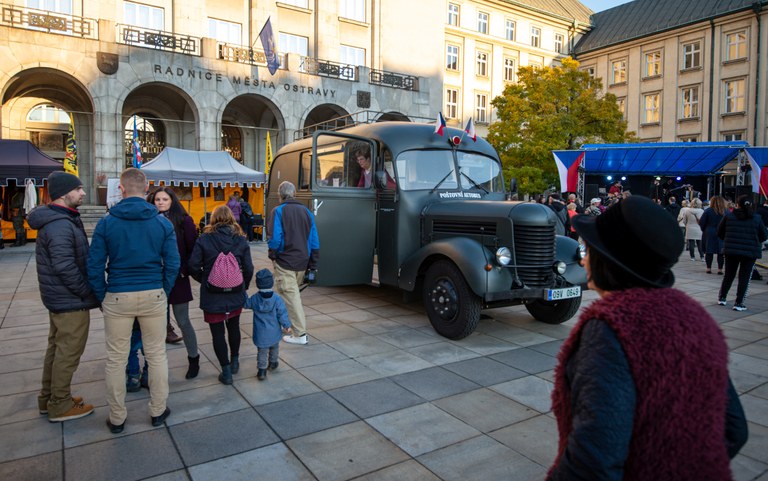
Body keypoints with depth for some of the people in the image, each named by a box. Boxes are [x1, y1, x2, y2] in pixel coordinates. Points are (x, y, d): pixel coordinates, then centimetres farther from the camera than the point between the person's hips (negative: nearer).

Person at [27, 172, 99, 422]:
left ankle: (48, 398, 34)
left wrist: (88, 291, 13)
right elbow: (65, 267, -26)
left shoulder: (57, 220, 10)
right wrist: (91, 293, -17)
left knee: (56, 348, 20)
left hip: (58, 298, 10)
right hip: (71, 301, -10)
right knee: (68, 353, 2)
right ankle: (60, 405, 16)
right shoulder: (61, 225, -22)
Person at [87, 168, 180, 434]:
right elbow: (172, 264, -3)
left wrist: (102, 297, 8)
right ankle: (158, 411, 25)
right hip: (154, 296, 1)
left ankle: (116, 418, 25)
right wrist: (164, 292, 9)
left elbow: (95, 266, -4)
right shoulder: (162, 222, -3)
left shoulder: (106, 223, -5)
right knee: (157, 355, 13)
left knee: (116, 359, 12)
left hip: (117, 298, 0)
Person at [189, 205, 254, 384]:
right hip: (235, 295, 3)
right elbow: (248, 268, -3)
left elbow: (193, 266, -10)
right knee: (234, 327, 22)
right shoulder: (241, 240, -3)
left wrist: (203, 280, 9)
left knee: (218, 332, 7)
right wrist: (243, 286, 13)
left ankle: (226, 370, 9)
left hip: (212, 296, -2)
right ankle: (234, 361, 35)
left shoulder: (204, 239, -8)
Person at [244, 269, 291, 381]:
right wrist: (286, 325, 1)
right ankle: (272, 363, 41)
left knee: (262, 351, 11)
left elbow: (246, 304, 8)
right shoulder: (277, 299, -17)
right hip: (274, 332, 0)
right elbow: (282, 314, -11)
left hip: (260, 334, 0)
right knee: (274, 348, 25)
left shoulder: (254, 299, -12)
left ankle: (262, 370, 6)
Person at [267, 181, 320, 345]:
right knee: (293, 293, 21)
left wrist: (272, 256, 1)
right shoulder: (306, 211, 7)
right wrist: (313, 264, 10)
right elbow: (314, 240, 5)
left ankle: (300, 334, -1)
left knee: (290, 295, -1)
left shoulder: (278, 211, -7)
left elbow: (274, 238, -16)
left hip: (285, 261, -5)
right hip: (302, 262, 6)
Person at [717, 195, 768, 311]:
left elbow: (720, 233, 4)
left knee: (728, 275, 15)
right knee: (744, 278, 5)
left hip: (731, 250, 2)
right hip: (750, 252, -1)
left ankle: (722, 298, 23)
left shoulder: (728, 216, -2)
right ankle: (738, 303, 5)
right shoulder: (757, 219, -3)